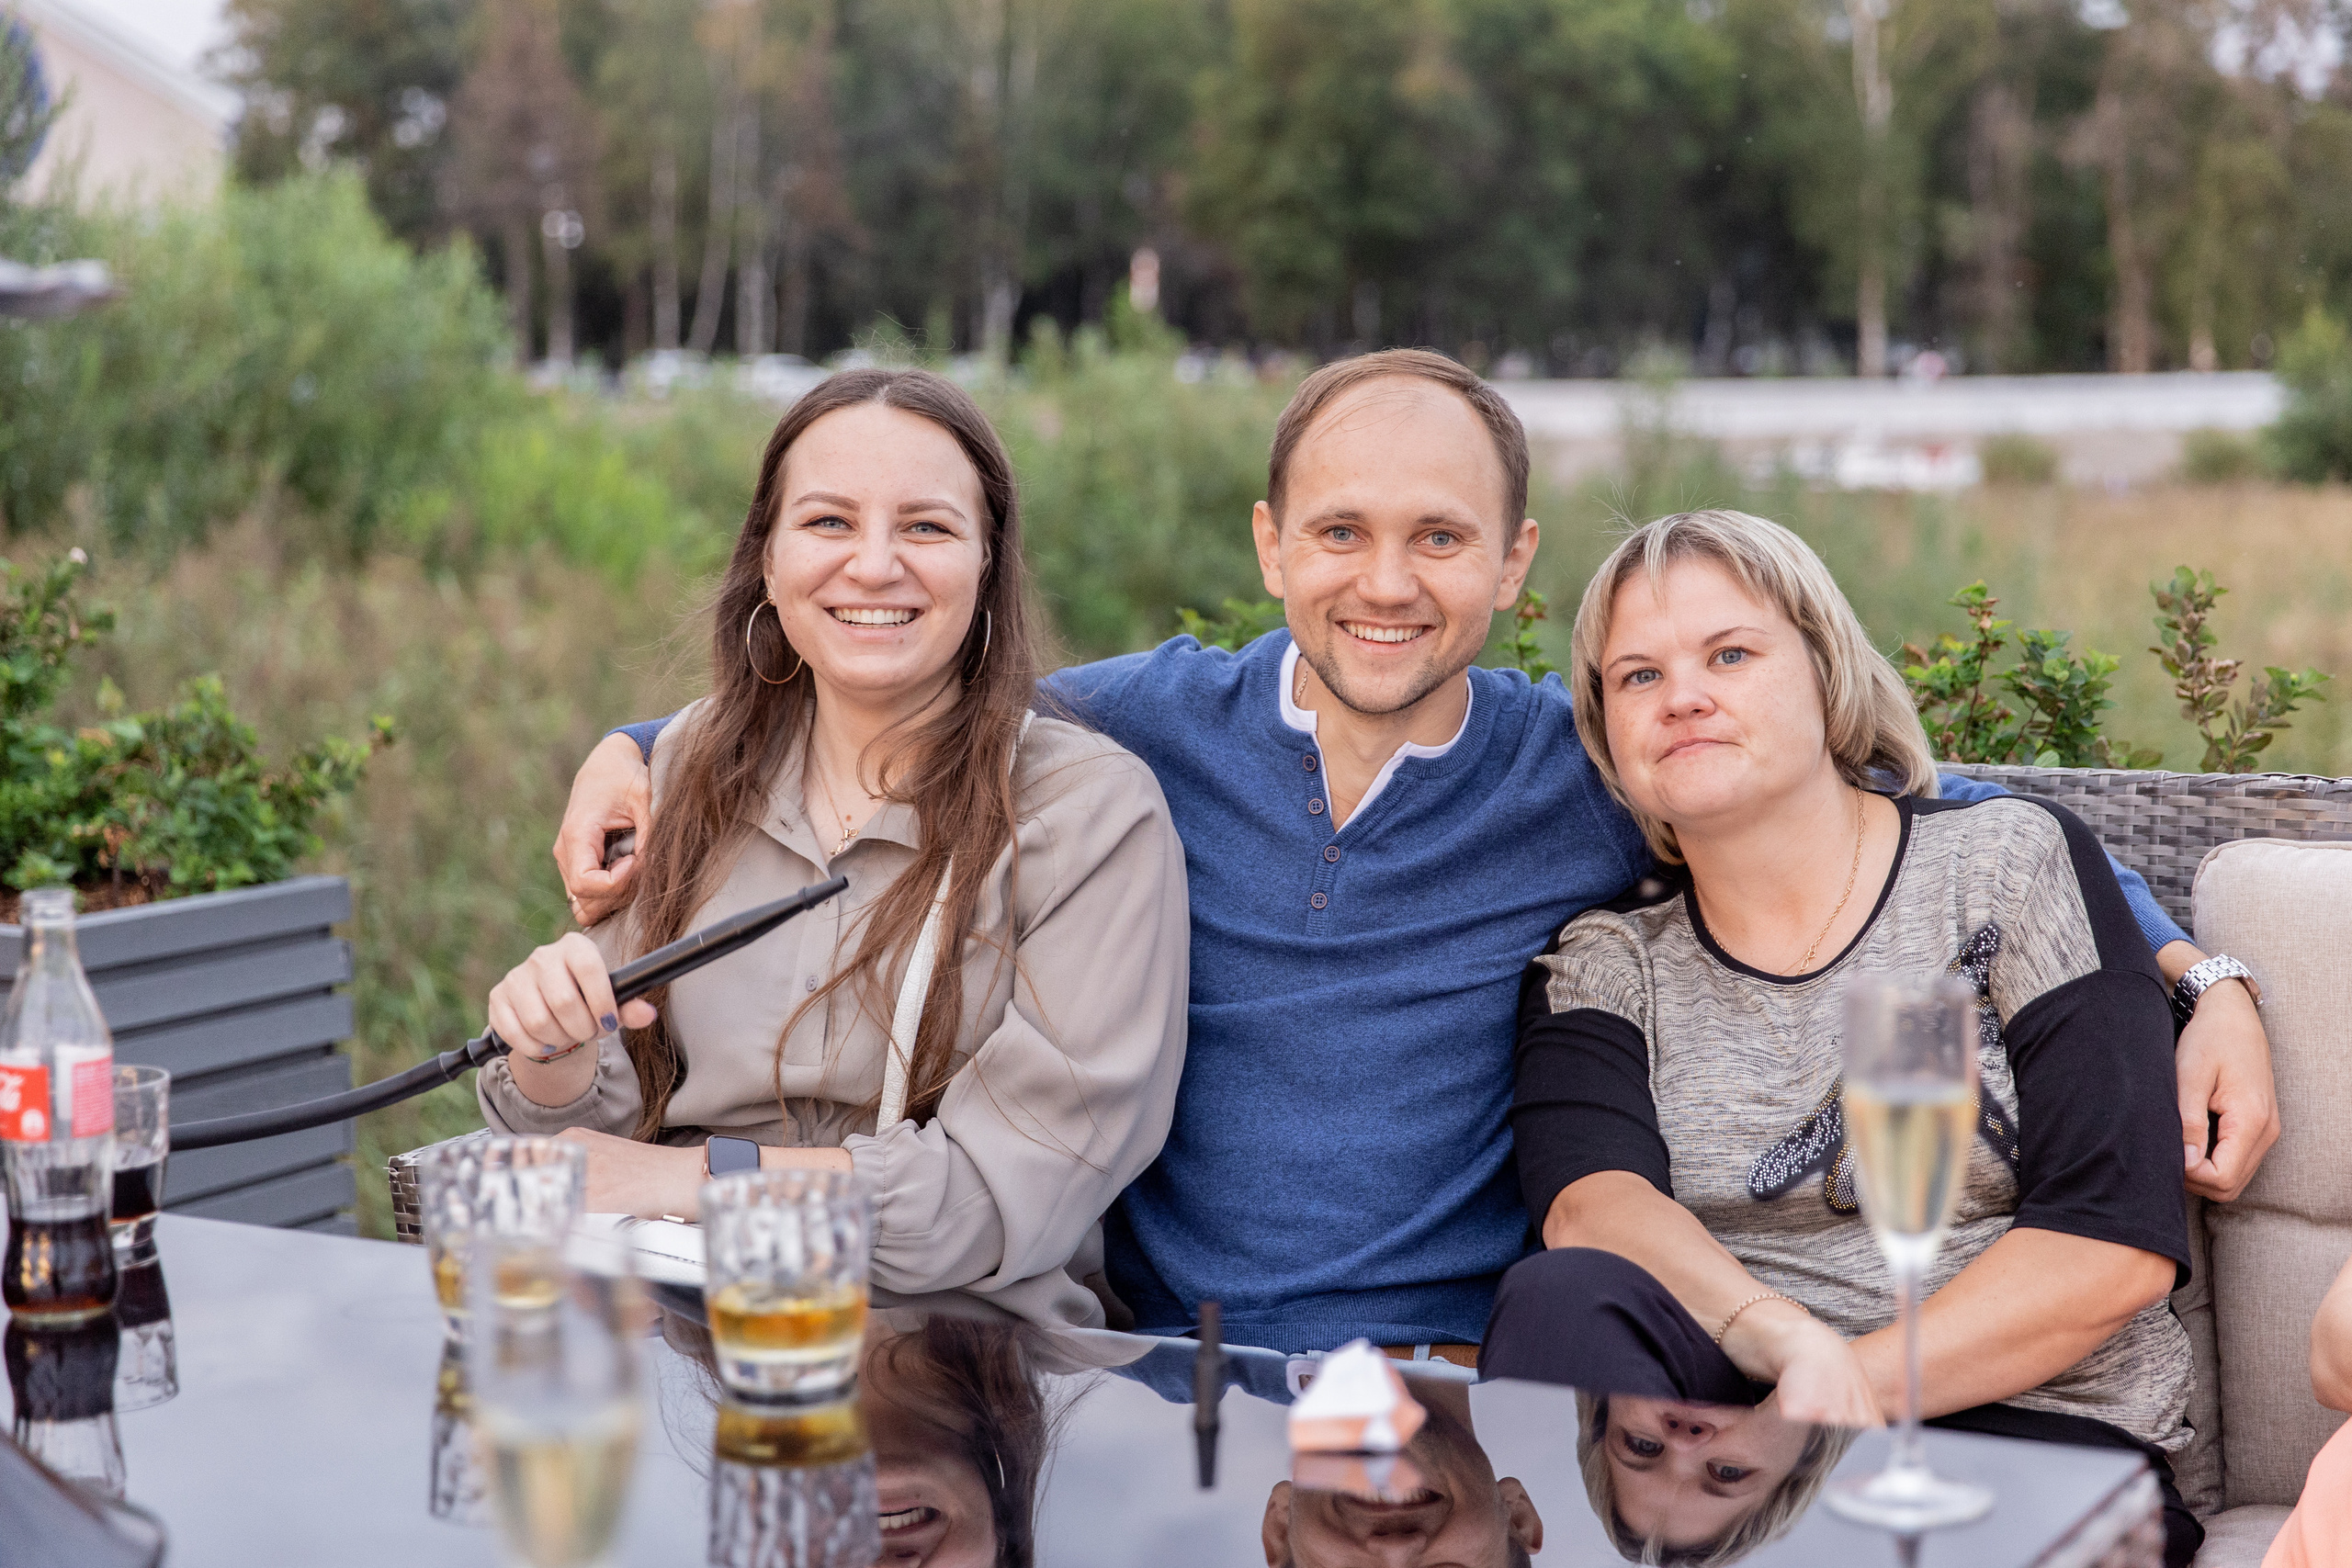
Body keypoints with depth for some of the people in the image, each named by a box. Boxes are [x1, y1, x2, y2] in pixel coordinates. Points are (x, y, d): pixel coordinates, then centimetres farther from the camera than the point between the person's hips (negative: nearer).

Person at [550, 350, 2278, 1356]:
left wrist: (2200, 980, 2)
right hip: (1150, 1366, 2)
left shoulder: (1591, 775, 1)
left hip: (1450, 1385, -1)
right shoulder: (1146, 723, 3)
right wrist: (643, 748, 9)